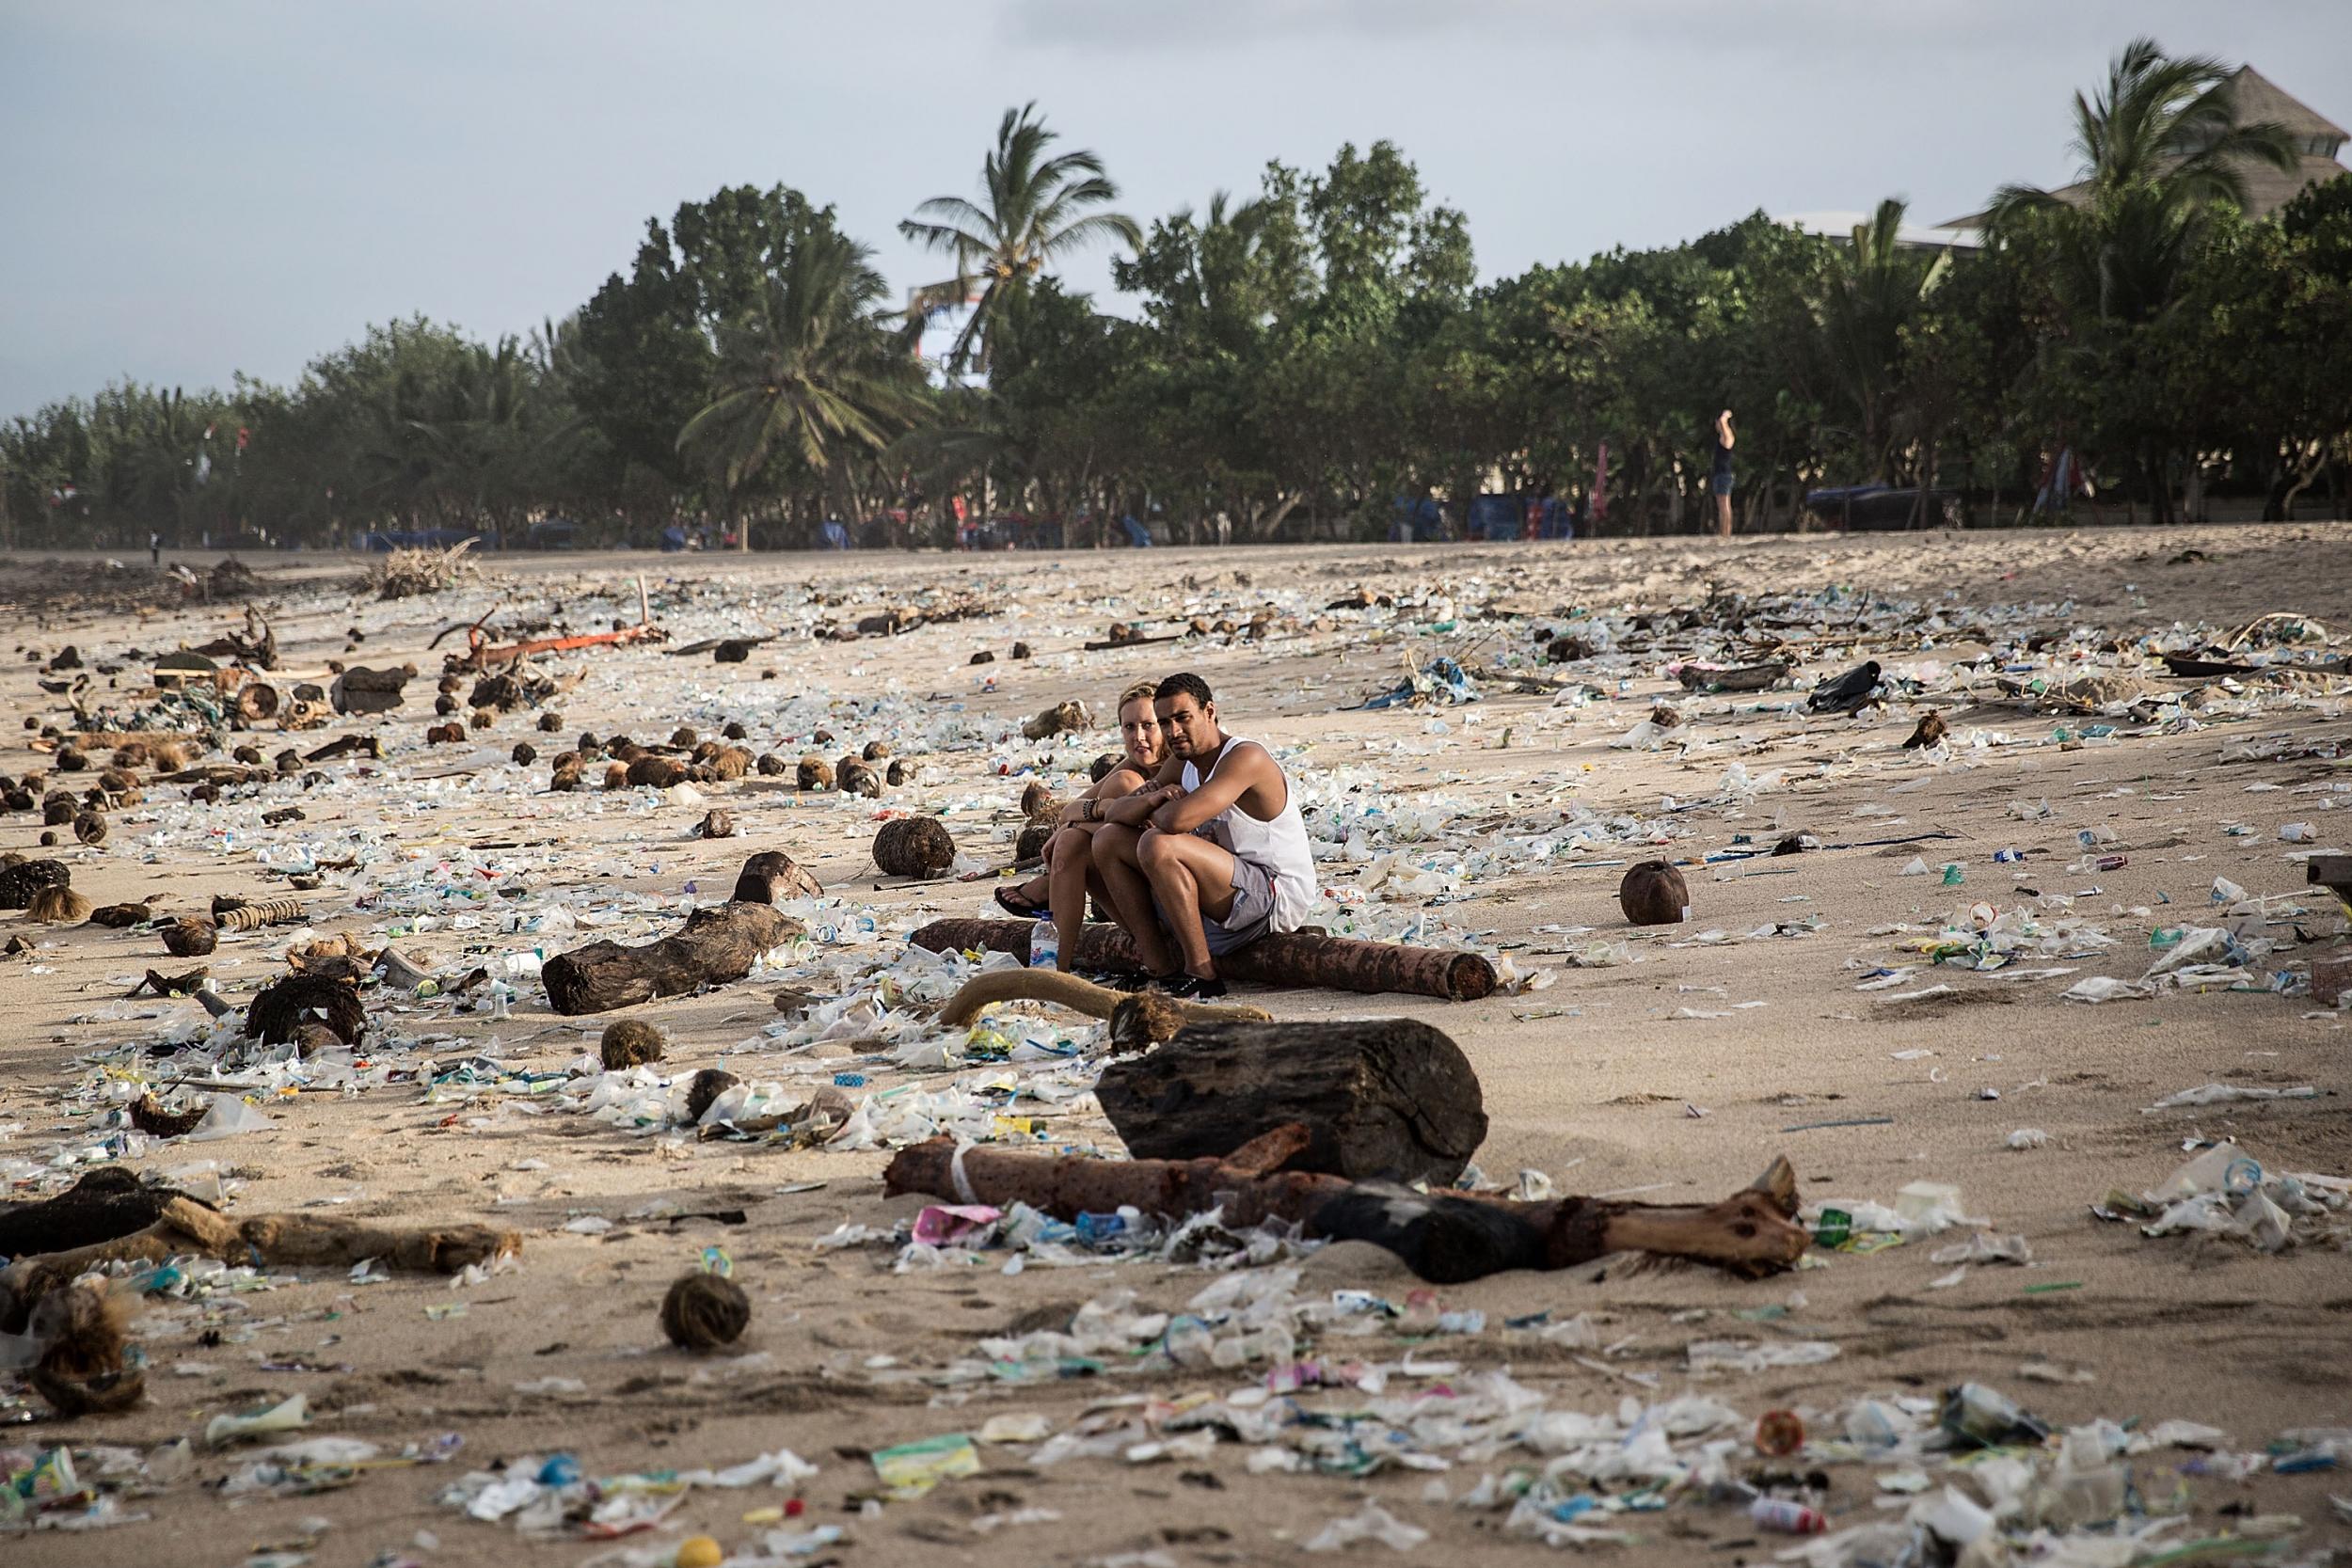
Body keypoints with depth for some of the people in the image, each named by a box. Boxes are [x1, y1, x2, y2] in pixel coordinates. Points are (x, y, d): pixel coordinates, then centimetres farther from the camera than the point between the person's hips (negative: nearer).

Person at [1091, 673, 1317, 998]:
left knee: (1158, 845, -31)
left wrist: (1157, 813, -6)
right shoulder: (1182, 765, 10)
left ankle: (1202, 972, -22)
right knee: (1108, 841, 4)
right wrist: (1153, 799, -12)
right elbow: (1115, 810, 11)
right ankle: (1160, 968, -5)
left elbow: (1177, 820, -31)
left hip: (1276, 896, -9)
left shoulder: (1245, 758, -19)